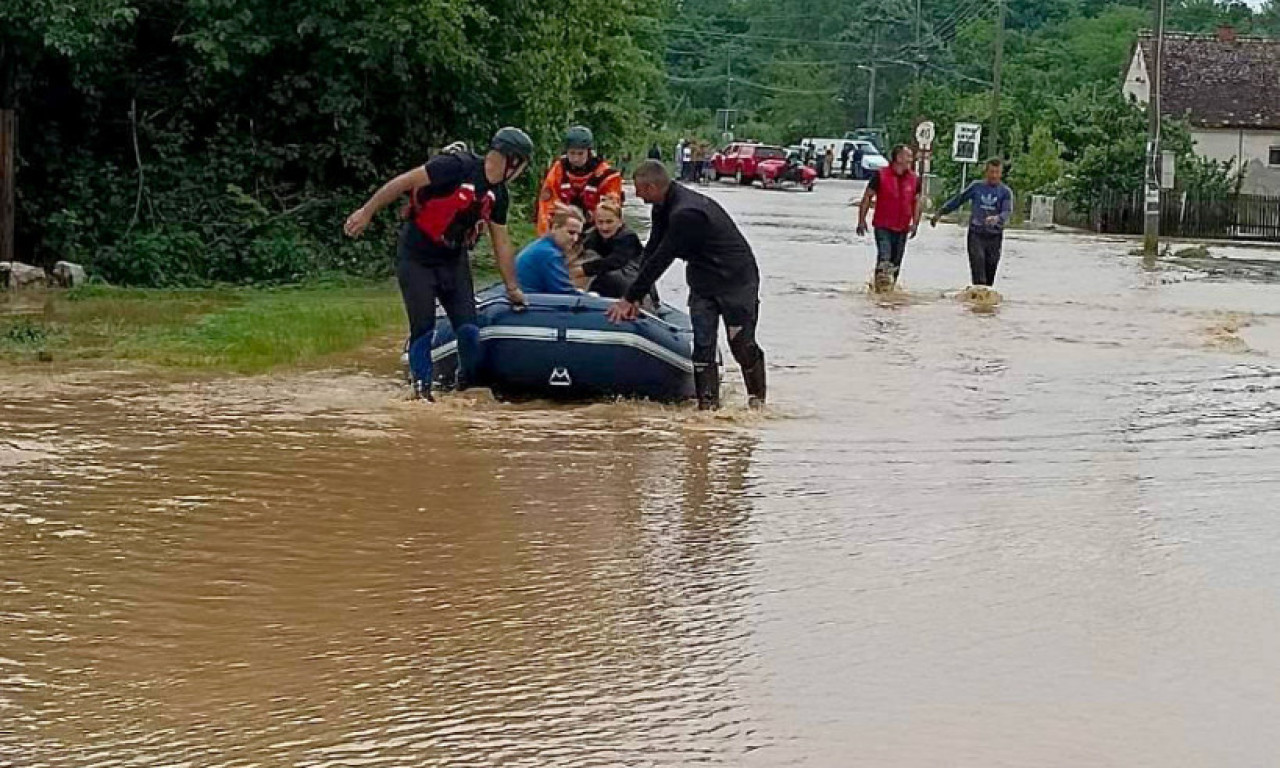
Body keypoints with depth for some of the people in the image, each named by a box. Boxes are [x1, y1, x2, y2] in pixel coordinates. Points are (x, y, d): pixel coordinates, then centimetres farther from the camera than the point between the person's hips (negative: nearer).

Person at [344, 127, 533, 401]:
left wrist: (512, 288, 17)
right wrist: (367, 211, -21)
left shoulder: (499, 195, 3)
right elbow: (404, 182, -20)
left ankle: (469, 384, 14)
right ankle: (422, 388, 5)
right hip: (417, 258, -6)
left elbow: (502, 242, 13)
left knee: (468, 328, -3)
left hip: (454, 260, 6)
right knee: (423, 326, -9)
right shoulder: (459, 165, -21)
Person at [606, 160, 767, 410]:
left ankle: (757, 398, 12)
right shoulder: (664, 207, 1)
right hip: (702, 282, 8)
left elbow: (660, 260, -27)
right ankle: (708, 402, 0)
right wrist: (635, 296, -2)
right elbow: (651, 251, 4)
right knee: (703, 345, 0)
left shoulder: (686, 213, -29)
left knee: (742, 345, -3)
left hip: (736, 279, -8)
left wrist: (630, 298, -20)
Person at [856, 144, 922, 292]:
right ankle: (880, 286, -12)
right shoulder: (881, 175, -5)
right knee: (884, 258, -17)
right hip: (882, 226, -4)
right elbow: (867, 197, -1)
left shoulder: (914, 179, 6)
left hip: (902, 229, 4)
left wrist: (915, 223, 2)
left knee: (896, 262, 8)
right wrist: (862, 220, -5)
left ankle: (890, 288, 18)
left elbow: (917, 201, 13)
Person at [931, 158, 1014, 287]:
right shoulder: (976, 187, 5)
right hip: (976, 234, 0)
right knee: (977, 264, -14)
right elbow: (958, 200, 14)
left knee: (990, 269, 5)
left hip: (994, 236, 0)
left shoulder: (1005, 192, 2)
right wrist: (940, 213, 15)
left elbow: (1007, 211, -12)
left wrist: (997, 218, -34)